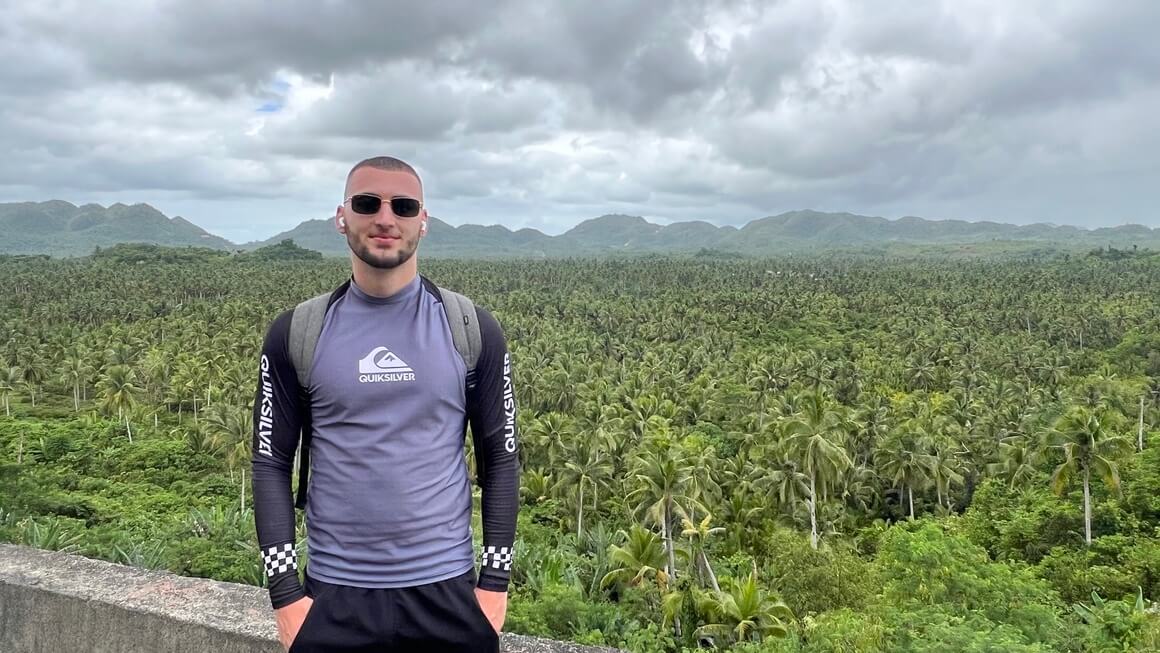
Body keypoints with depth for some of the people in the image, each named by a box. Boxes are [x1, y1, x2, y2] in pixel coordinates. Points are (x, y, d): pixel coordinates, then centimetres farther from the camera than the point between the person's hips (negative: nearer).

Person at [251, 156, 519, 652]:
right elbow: (272, 464, 1)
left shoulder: (473, 329, -2)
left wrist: (495, 582, -2)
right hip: (334, 597, 0)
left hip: (446, 592, 0)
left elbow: (500, 459, 1)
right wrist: (284, 592, -4)